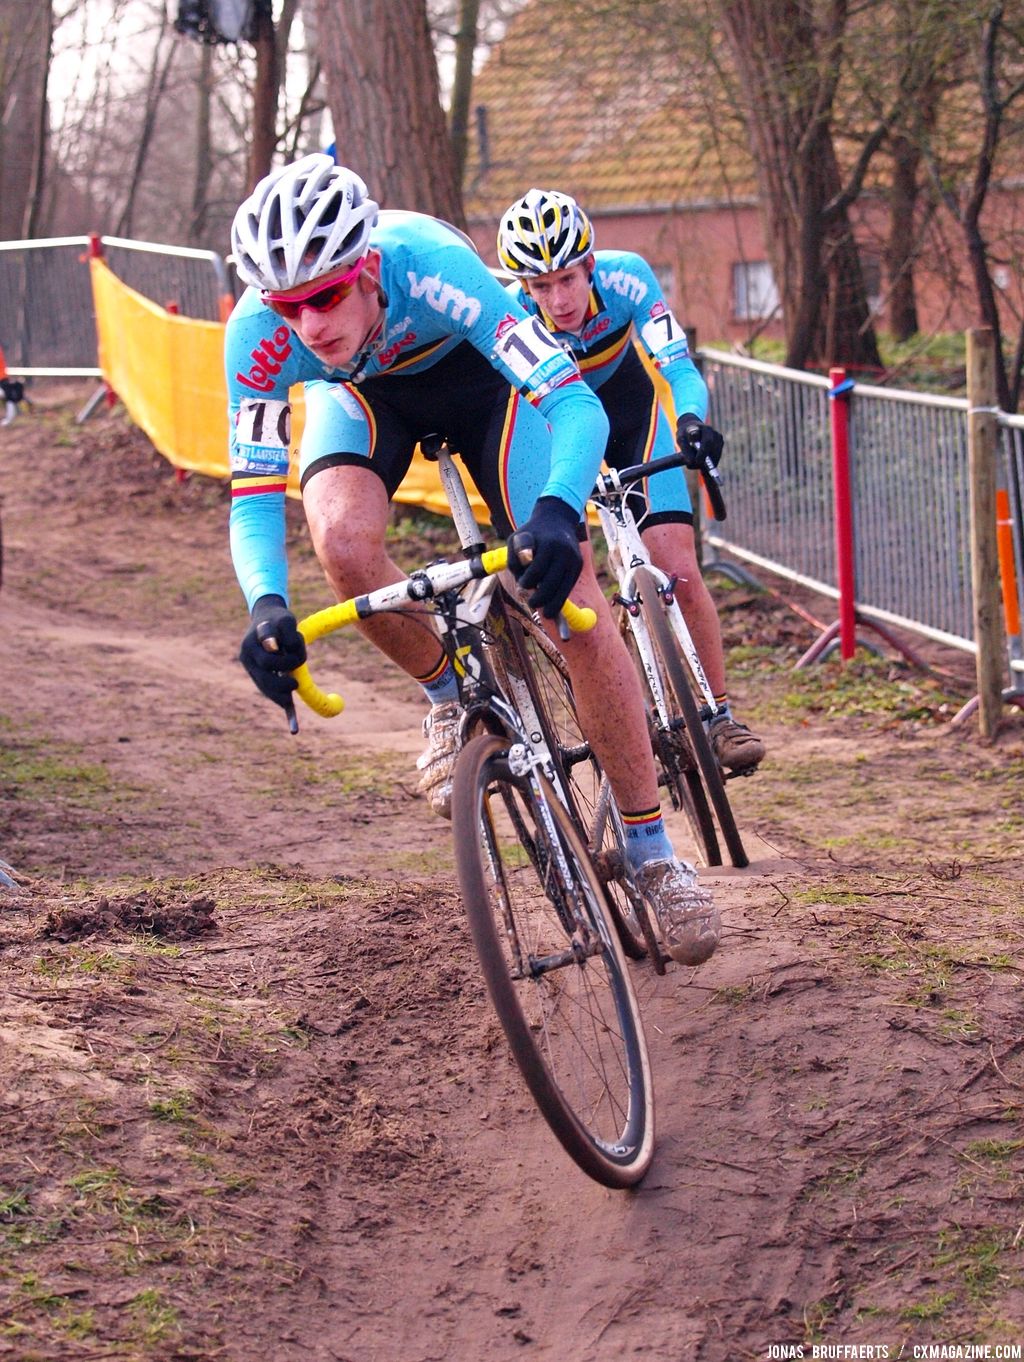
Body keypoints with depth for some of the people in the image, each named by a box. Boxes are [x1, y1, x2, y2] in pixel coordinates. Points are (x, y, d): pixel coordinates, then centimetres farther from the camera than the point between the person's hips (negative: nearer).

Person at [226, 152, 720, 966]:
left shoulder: (432, 267, -42)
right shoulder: (259, 334, -34)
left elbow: (577, 406, -46)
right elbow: (255, 497, -30)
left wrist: (558, 511, -65)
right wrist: (266, 606, -50)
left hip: (473, 373, -2)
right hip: (363, 393, 2)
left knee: (573, 597, -15)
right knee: (343, 541, -31)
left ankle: (653, 852, -1)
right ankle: (450, 700, 1)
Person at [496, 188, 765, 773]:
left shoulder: (625, 276, -30)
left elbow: (679, 367, -35)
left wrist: (691, 420, -58)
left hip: (631, 412, 0)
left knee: (678, 568, -14)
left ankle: (720, 714, -2)